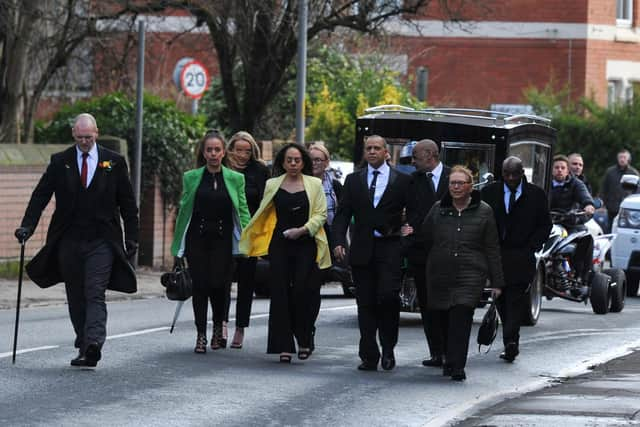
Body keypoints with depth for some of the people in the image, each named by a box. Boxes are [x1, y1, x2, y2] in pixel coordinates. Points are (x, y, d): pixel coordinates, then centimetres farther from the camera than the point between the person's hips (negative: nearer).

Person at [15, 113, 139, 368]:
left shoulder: (114, 162, 4)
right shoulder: (60, 162, 6)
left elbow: (127, 203, 7)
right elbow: (40, 195, 3)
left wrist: (132, 238, 3)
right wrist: (27, 226, -10)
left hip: (101, 241, -3)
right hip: (69, 241, 3)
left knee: (95, 295, -13)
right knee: (76, 298, 7)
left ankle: (93, 345, -24)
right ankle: (84, 347, 17)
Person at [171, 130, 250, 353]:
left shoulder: (235, 179, 6)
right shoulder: (191, 178, 7)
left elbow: (243, 211, 7)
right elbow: (183, 210, 10)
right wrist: (177, 245, 8)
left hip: (222, 240, -1)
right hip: (197, 239, 1)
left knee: (218, 284, -8)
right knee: (199, 285, -4)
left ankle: (218, 327, 18)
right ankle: (201, 335, 4)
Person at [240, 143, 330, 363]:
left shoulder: (314, 184, 7)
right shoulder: (272, 185, 11)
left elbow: (321, 214, 2)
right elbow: (263, 213, 17)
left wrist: (303, 230, -12)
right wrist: (255, 241, 12)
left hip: (306, 245, -2)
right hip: (280, 245, 2)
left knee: (302, 292, -11)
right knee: (280, 293, -3)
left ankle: (304, 341, 5)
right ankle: (284, 346, -1)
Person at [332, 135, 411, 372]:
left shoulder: (402, 181, 6)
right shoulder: (353, 180, 12)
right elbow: (342, 214, 7)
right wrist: (338, 242, -6)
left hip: (390, 248, -2)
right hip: (362, 250, 2)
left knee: (388, 296, -15)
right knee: (366, 303, 3)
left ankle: (388, 348, 3)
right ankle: (369, 356, 7)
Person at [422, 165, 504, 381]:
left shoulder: (483, 212, 4)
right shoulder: (438, 209, 9)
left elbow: (492, 249, 5)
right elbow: (425, 238, 18)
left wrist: (496, 281, 2)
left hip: (470, 276, -3)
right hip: (441, 274, 3)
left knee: (461, 319, -15)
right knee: (446, 320, 7)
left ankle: (457, 366, -19)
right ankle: (451, 360, 26)